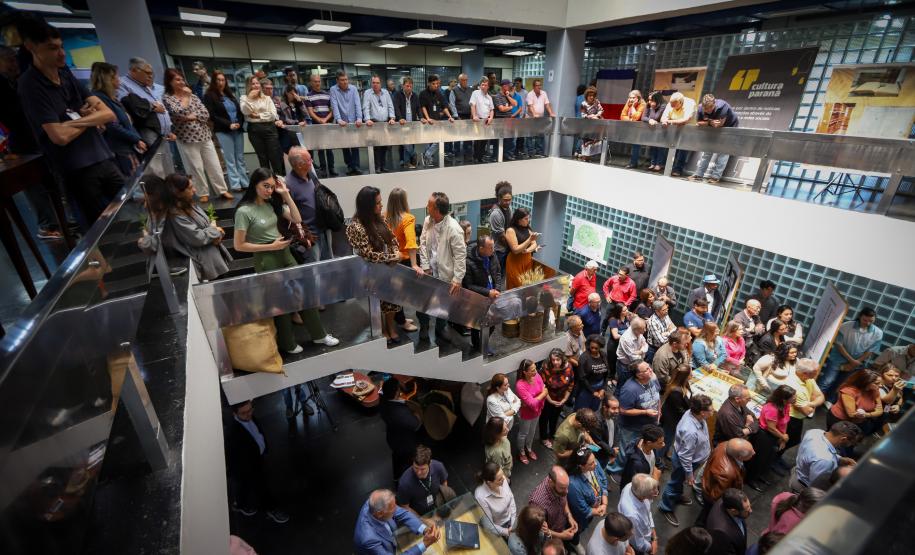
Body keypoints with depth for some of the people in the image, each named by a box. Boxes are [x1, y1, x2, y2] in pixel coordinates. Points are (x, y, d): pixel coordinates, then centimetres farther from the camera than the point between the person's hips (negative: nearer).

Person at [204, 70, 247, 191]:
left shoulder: (230, 94, 17)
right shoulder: (209, 96, 0)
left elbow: (239, 110, 14)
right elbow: (212, 115, -7)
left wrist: (239, 123, -5)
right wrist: (229, 124, -15)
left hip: (238, 129, 5)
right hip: (223, 131, -5)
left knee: (240, 157, 5)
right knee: (230, 159, -4)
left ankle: (245, 182, 8)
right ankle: (235, 184, -2)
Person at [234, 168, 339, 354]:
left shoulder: (273, 203, 1)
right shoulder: (244, 211, -15)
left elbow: (297, 219, -2)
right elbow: (238, 245, -13)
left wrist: (286, 194, -8)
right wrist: (271, 246, -17)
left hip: (284, 253, 6)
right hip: (266, 260, -6)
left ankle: (318, 335, 24)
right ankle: (288, 344, 29)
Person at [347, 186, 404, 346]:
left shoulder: (379, 219, -3)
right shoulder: (355, 227, -24)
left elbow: (392, 238, 5)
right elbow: (369, 254, -26)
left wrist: (396, 253, -14)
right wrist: (392, 257, -20)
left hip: (389, 268, 6)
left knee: (392, 297, 13)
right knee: (379, 302, 13)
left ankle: (391, 328, 33)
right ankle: (383, 330, 35)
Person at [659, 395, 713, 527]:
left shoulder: (692, 413, -19)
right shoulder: (690, 432, -45)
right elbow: (685, 457, -30)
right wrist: (689, 474, -15)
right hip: (684, 461, -8)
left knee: (680, 481, 33)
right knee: (676, 483, 17)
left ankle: (677, 496, 60)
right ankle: (666, 508, 41)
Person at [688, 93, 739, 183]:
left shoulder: (722, 106, -37)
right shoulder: (700, 108, -23)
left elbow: (719, 124, -37)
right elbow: (698, 123, -18)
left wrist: (707, 121, -28)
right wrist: (710, 122, -32)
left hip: (729, 127, -6)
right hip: (713, 129, 6)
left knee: (723, 151, -12)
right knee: (707, 149, 5)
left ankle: (716, 176, -14)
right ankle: (699, 174, 9)